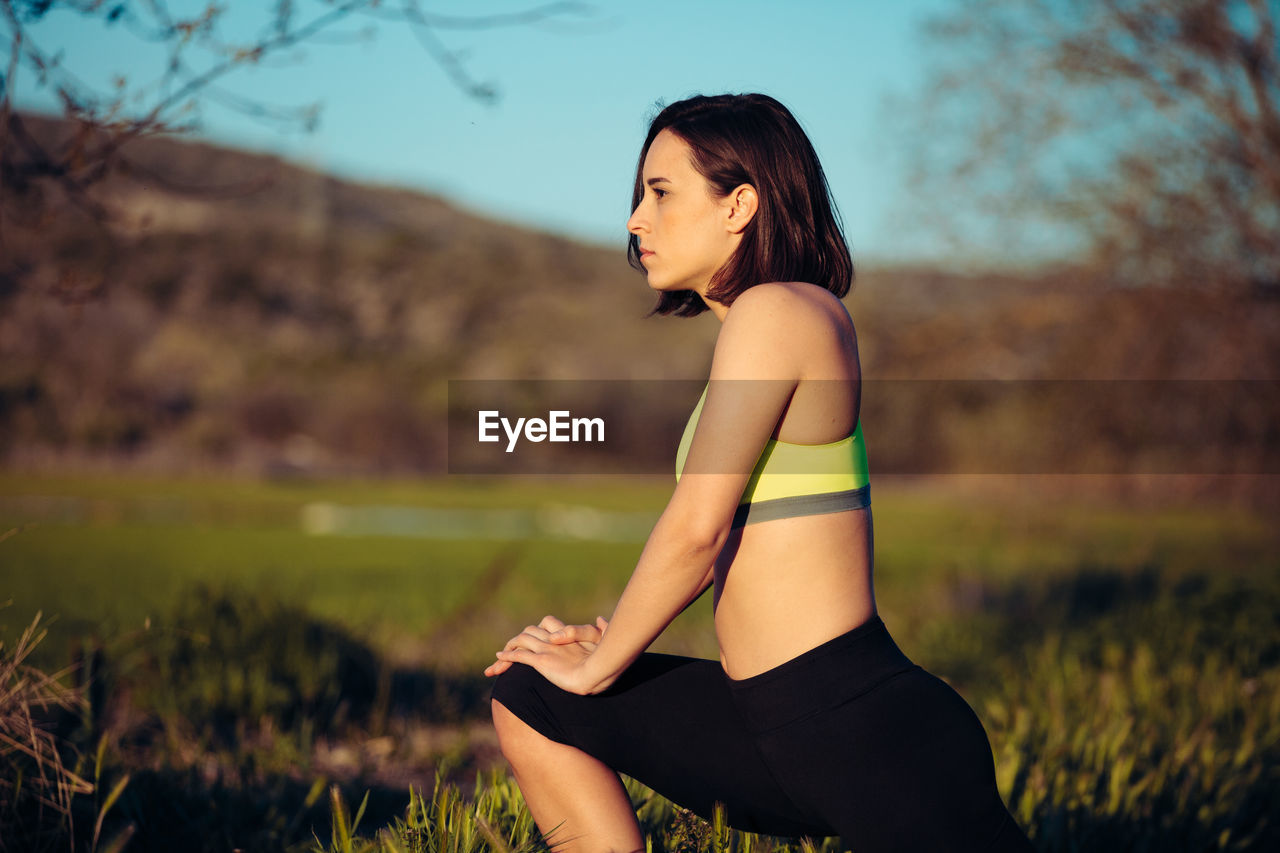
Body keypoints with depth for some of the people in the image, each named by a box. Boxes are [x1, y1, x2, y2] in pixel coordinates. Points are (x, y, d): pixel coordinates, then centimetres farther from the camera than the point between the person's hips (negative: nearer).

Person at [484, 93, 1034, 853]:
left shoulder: (776, 312, -13)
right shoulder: (803, 317, 15)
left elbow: (697, 528, -15)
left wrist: (598, 666, -3)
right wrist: (608, 640, 13)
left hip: (872, 731, -9)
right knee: (528, 703, 10)